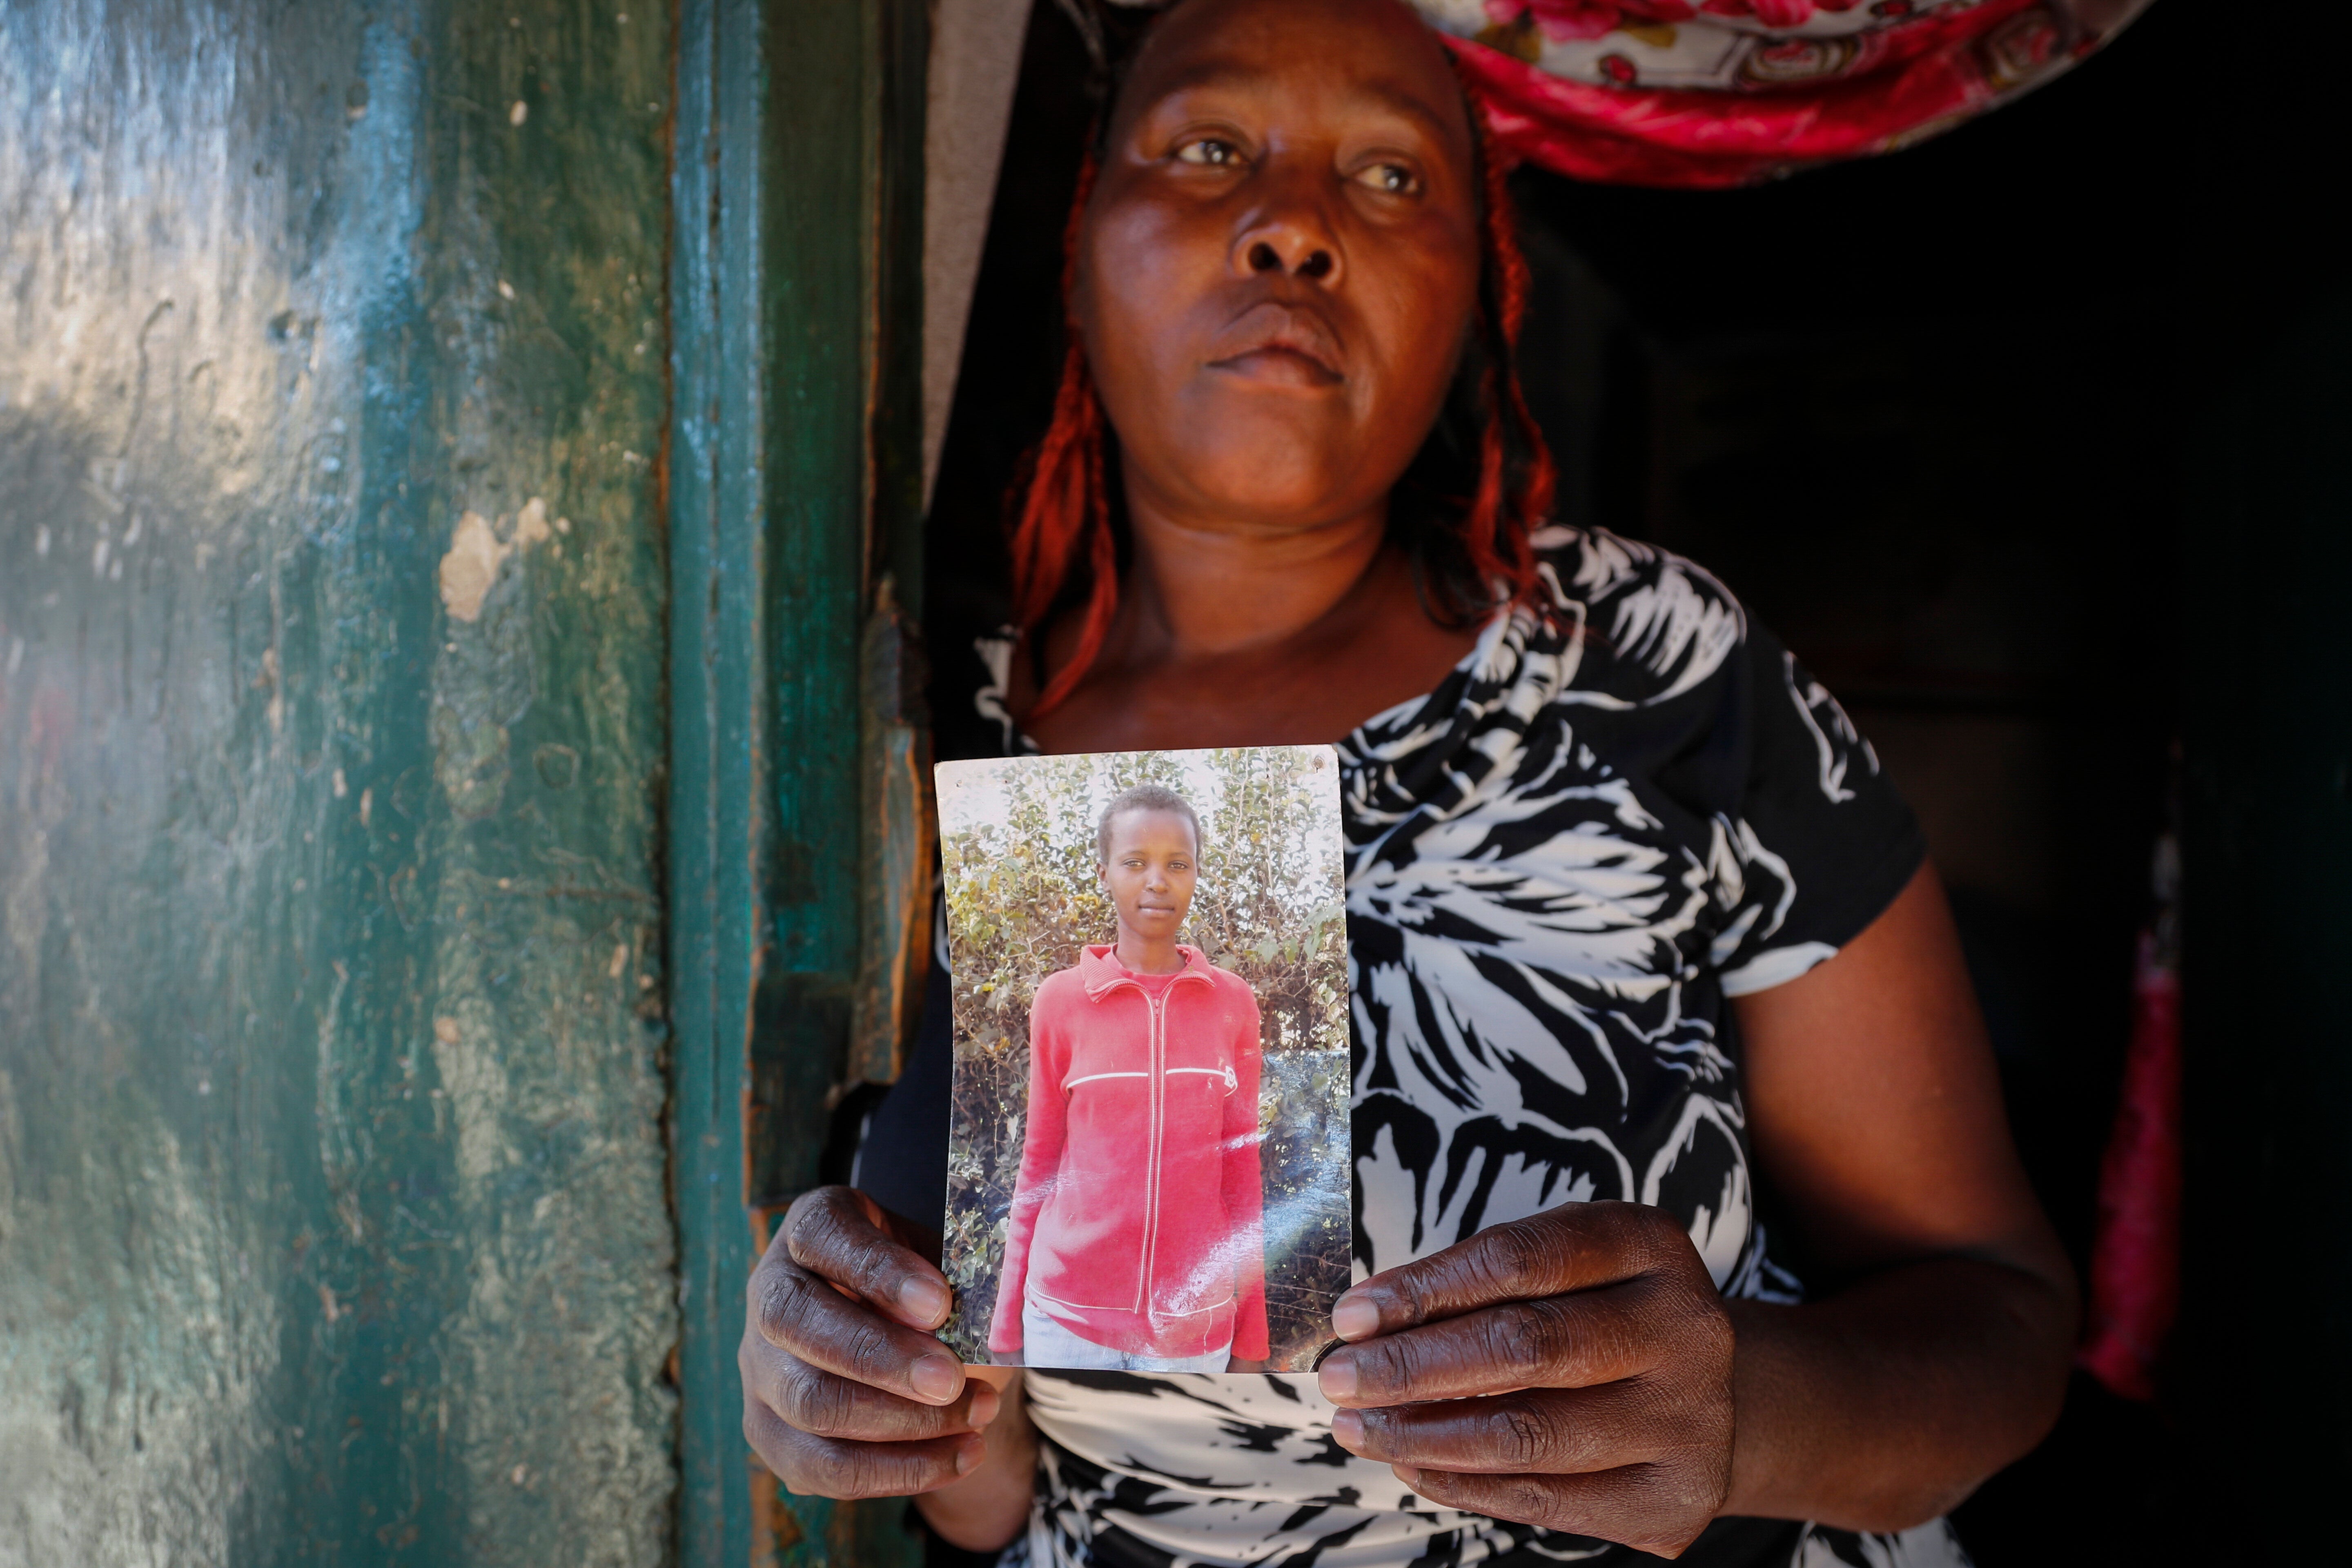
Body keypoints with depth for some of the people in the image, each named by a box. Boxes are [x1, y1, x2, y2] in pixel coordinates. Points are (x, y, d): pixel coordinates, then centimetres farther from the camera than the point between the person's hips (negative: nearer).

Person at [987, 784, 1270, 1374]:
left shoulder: (1233, 1003, 1)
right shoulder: (1060, 1000, -2)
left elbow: (1241, 1172, 5)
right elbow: (1038, 1167, 4)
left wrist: (1251, 1338, 6)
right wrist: (1008, 1326, 5)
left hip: (1193, 1324, 1)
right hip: (1069, 1318, -1)